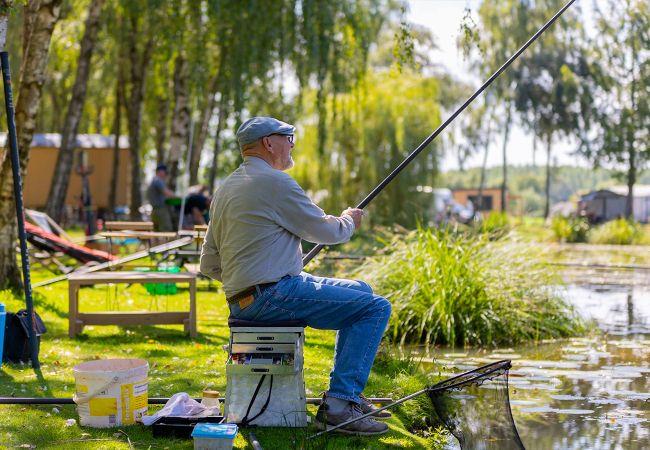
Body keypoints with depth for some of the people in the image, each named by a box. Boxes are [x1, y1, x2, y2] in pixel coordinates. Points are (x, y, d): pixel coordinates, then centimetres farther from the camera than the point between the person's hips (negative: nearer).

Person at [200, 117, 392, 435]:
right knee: (375, 308, -9)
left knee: (360, 291, 22)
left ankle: (350, 396, 22)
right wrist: (349, 220, 16)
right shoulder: (274, 182, -11)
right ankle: (337, 406, -14)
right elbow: (325, 231, -5)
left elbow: (209, 263, 19)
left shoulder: (225, 189, 18)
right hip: (272, 295, -10)